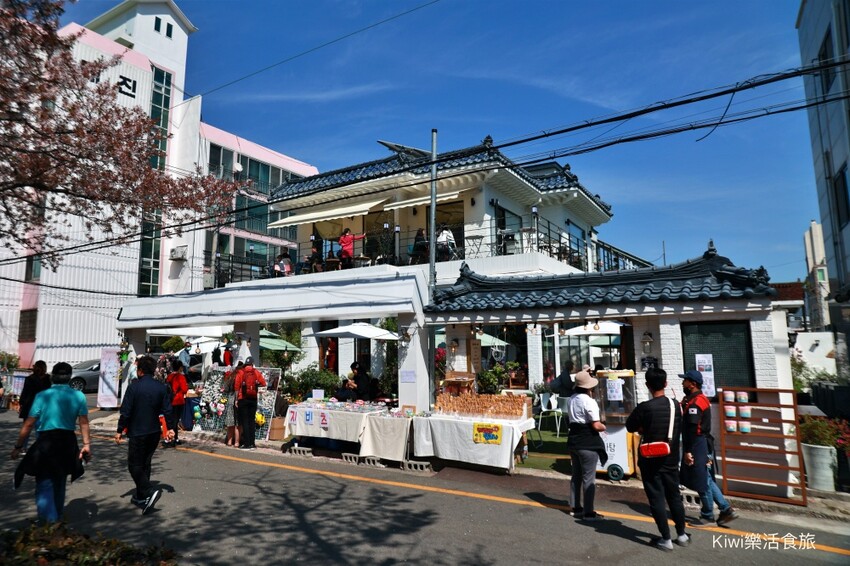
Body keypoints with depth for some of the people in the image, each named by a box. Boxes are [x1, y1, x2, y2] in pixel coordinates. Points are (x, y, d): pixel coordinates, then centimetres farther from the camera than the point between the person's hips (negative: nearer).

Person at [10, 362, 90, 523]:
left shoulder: (42, 396, -9)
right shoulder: (78, 396, -4)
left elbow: (28, 424, -7)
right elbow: (84, 423, -3)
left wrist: (18, 446, 3)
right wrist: (86, 444, 1)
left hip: (45, 443, -3)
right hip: (68, 443, 3)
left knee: (44, 485, 5)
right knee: (59, 483, 22)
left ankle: (49, 521, -6)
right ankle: (57, 517, 39)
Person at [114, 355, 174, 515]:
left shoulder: (134, 386, -13)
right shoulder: (161, 387, 2)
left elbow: (125, 411, -13)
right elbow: (167, 410, 3)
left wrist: (120, 430, -3)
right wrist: (168, 429, 12)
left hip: (137, 432, -6)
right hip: (154, 432, 6)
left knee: (134, 465, 3)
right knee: (145, 463, 18)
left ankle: (149, 492, -14)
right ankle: (140, 497, 25)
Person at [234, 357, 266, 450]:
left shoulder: (240, 372, -3)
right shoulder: (256, 372, 2)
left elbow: (237, 386, -7)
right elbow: (263, 383, -4)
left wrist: (236, 399, -1)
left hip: (243, 399, -2)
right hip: (253, 399, 2)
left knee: (244, 421, 2)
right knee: (252, 421, 10)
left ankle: (246, 444, 1)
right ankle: (252, 444, 10)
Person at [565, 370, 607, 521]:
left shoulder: (572, 399, 7)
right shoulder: (589, 401, -18)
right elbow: (596, 425, -20)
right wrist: (603, 427, 0)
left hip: (573, 440, 8)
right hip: (588, 443, -8)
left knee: (576, 476, 17)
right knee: (588, 478, 1)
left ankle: (576, 508, 27)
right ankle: (588, 512, 8)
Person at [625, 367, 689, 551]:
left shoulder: (645, 407, -20)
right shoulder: (675, 404, -4)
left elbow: (630, 427, -9)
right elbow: (679, 429, 10)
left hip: (650, 460, -5)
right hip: (671, 459, 5)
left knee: (656, 498, 5)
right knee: (674, 496, 19)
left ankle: (666, 539, 11)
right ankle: (682, 535, 31)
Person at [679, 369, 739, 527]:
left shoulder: (695, 402, -19)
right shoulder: (700, 399, 13)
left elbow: (691, 429, -22)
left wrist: (687, 451, -20)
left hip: (698, 445, -10)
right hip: (702, 443, 10)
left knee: (702, 481, 2)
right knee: (706, 480, 16)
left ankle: (707, 515, 14)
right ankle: (726, 509, 19)